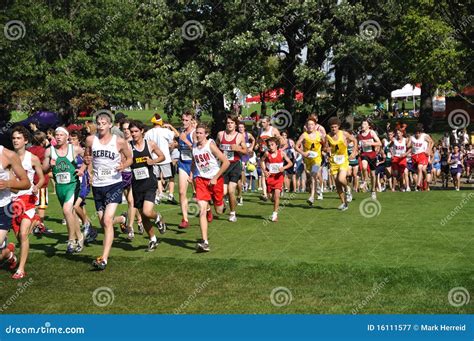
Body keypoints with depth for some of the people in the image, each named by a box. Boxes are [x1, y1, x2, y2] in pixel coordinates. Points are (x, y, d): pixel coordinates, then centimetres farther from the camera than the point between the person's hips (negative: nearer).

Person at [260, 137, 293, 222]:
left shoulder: (281, 153, -8)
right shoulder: (267, 153, -7)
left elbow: (290, 163, -2)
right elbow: (261, 161, 10)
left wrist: (283, 168, -20)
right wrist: (264, 171, -2)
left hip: (279, 176, -2)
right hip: (270, 176, 2)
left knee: (277, 194, -14)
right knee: (273, 197, 6)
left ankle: (275, 214, -7)